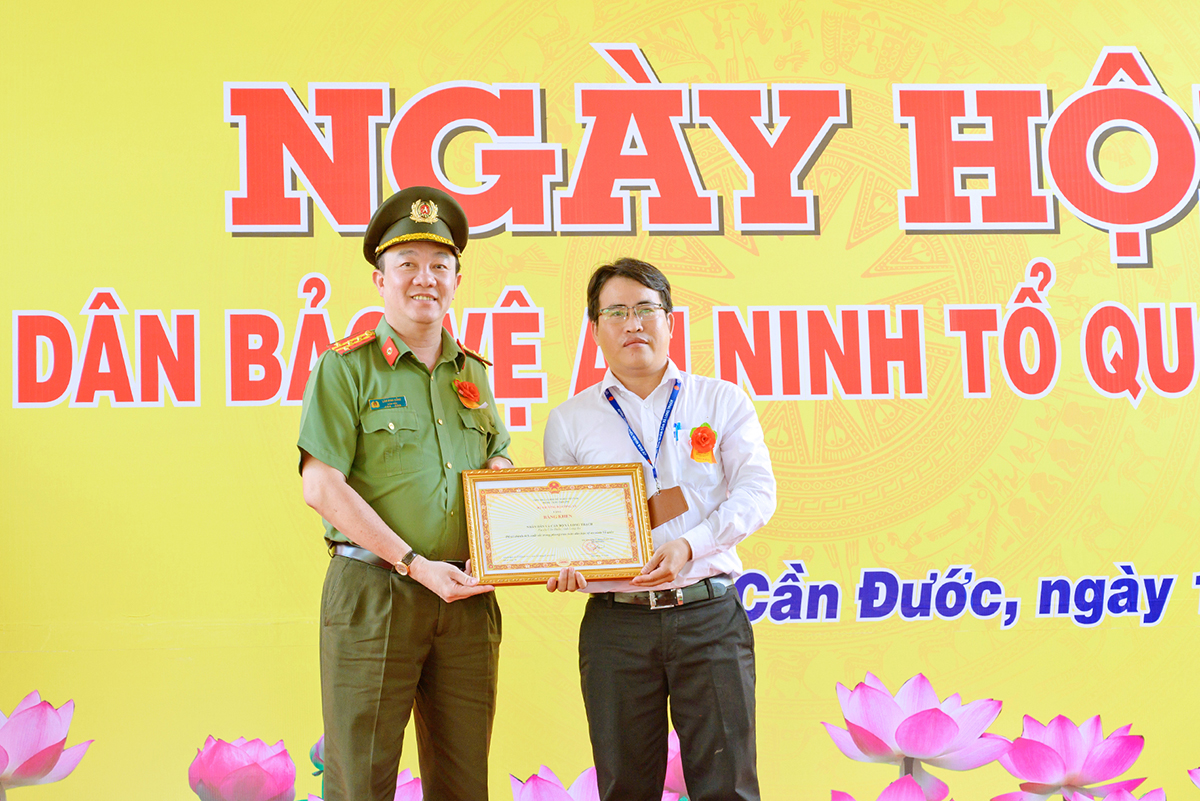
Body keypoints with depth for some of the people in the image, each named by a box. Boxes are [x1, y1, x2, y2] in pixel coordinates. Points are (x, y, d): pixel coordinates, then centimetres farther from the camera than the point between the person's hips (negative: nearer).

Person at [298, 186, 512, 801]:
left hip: (465, 595, 5)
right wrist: (415, 564, -14)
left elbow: (498, 457, 26)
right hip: (373, 589, -5)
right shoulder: (346, 367, -1)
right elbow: (322, 487, -10)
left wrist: (501, 470, 0)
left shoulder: (473, 373, 16)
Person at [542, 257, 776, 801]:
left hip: (711, 616, -1)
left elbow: (757, 491, 0)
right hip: (616, 621, 1)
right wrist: (563, 565, -11)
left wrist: (690, 545, -16)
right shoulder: (569, 420, 13)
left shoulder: (722, 401, 10)